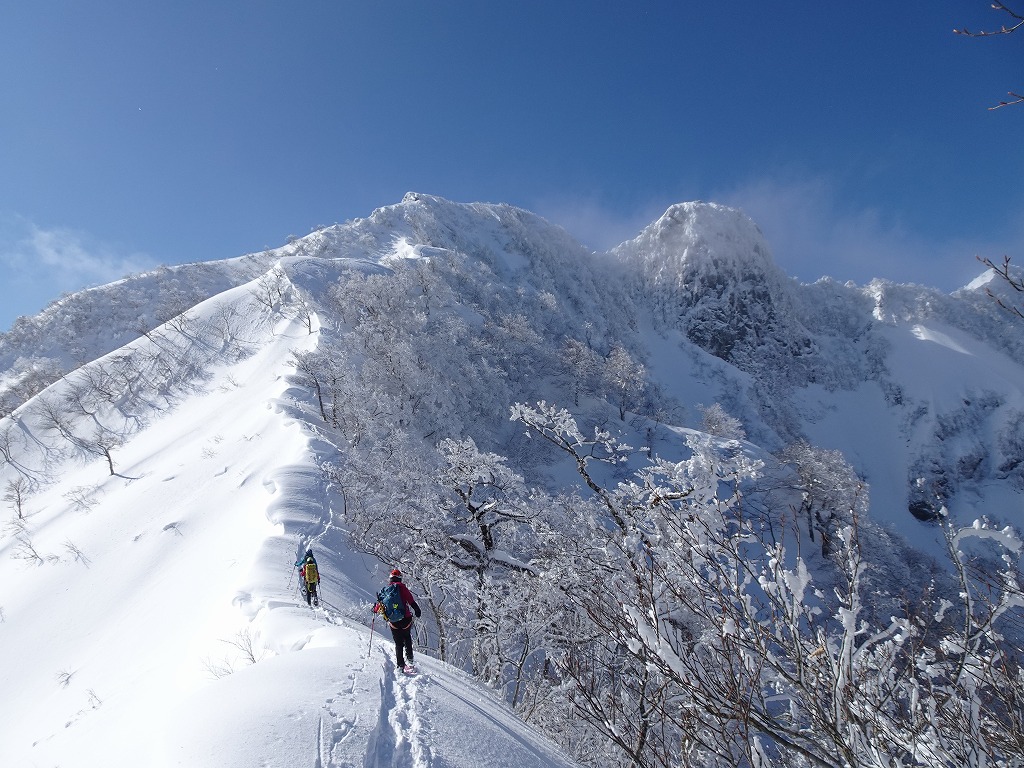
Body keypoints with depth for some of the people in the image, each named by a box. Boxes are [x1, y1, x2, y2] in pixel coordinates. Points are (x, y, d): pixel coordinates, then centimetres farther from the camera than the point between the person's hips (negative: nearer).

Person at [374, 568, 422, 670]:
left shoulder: (385, 590, 9)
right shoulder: (401, 586, -3)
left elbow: (380, 604, 18)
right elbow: (410, 599, -14)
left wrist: (375, 610, 37)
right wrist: (416, 609, -13)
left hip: (393, 622, 2)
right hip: (405, 619, -2)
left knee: (398, 643, 13)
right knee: (407, 639, 20)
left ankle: (400, 664, 7)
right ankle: (409, 659, 9)